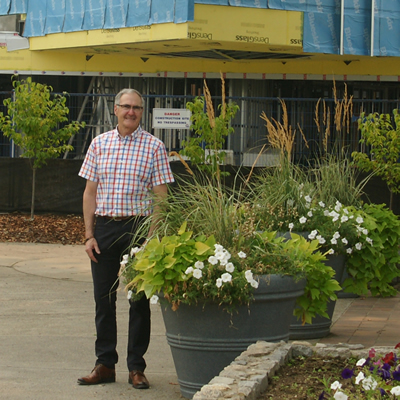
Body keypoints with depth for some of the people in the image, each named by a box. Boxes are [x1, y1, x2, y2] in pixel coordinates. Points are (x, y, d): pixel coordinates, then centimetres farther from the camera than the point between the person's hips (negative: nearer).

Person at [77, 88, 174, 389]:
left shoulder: (154, 147, -1)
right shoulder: (99, 144, 8)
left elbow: (160, 196, -3)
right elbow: (90, 192, 9)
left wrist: (152, 237, -11)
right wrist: (89, 234, 2)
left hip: (139, 227, -3)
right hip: (104, 227, 3)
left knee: (139, 299, 2)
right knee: (103, 299, 6)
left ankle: (136, 367, 10)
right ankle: (105, 364, 16)